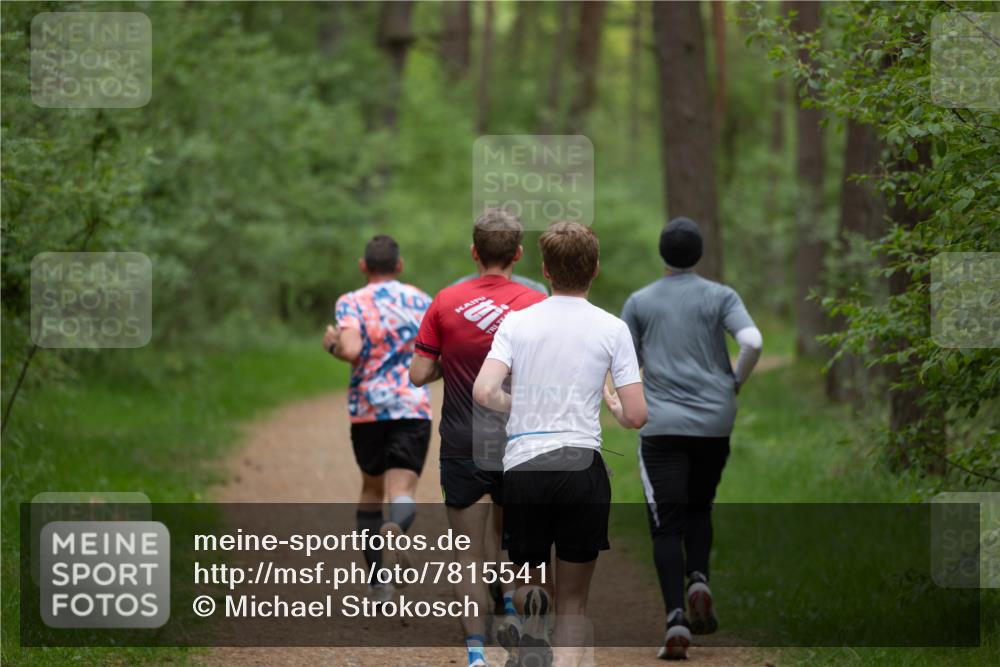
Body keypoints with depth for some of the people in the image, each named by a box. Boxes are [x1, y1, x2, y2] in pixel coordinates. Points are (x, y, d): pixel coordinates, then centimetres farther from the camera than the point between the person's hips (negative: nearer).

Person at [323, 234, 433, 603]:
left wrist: (332, 344, 3)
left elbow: (351, 350, -18)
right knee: (402, 493, -9)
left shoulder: (352, 303, -2)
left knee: (371, 490, 19)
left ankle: (378, 581, 15)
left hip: (367, 409, 0)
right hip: (413, 407, 0)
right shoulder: (421, 301, 8)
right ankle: (395, 529, -46)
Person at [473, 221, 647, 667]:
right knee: (574, 601, 9)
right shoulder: (611, 329, 1)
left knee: (530, 576, 18)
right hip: (582, 464, -1)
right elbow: (636, 416, -3)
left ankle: (531, 600, -17)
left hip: (521, 467, 1)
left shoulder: (516, 322, 4)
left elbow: (483, 392, -8)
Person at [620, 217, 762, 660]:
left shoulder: (639, 302, 5)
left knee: (667, 526, -2)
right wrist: (736, 382, 4)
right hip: (714, 422, 1)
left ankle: (676, 619, -15)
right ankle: (699, 581, -2)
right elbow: (752, 343, -13)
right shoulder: (719, 296, 3)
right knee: (698, 509, 22)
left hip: (662, 426, -1)